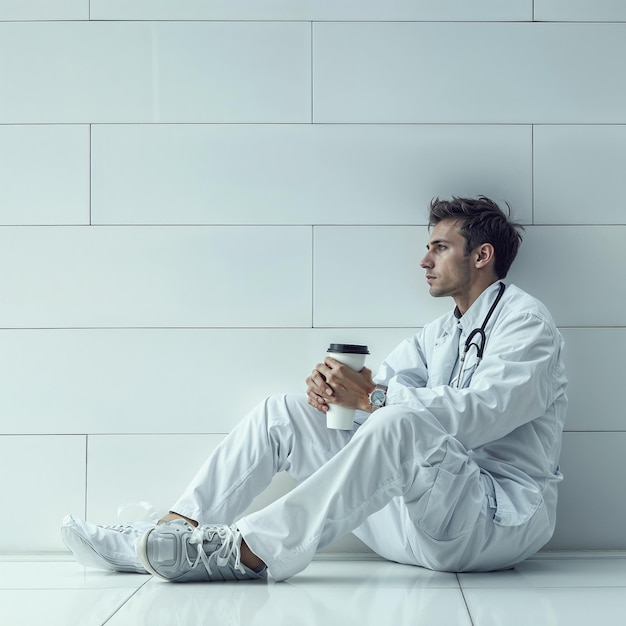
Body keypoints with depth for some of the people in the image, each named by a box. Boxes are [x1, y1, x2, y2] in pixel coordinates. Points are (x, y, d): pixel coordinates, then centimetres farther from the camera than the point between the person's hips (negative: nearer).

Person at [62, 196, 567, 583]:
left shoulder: (525, 321, -4)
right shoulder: (440, 334, 23)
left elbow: (481, 413, -22)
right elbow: (377, 383, 10)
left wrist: (372, 398, -26)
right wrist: (335, 388, -13)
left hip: (501, 519, -8)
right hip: (424, 509, 8)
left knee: (401, 423, -39)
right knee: (281, 415, 0)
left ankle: (244, 552, -37)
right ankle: (160, 539, -12)